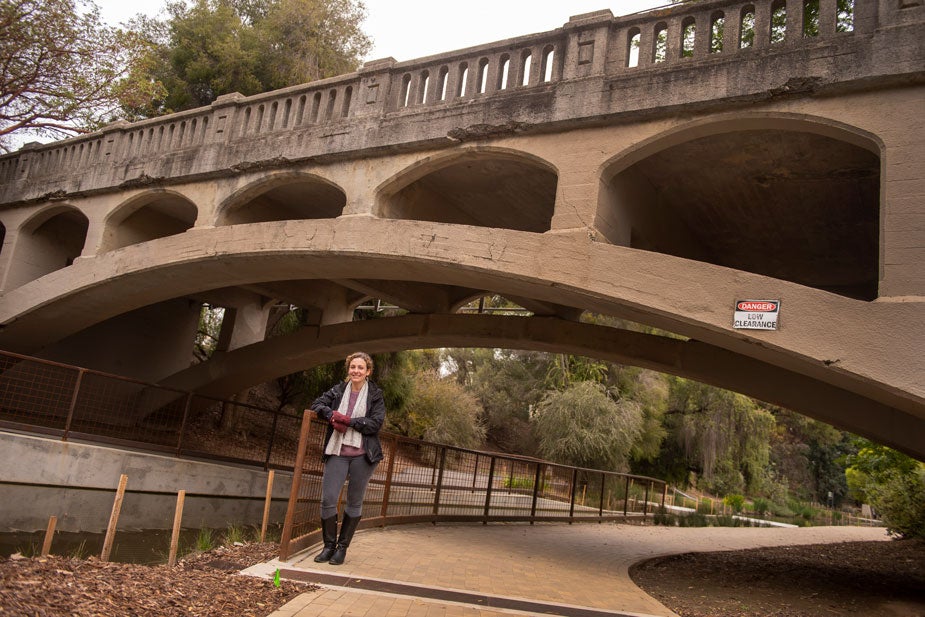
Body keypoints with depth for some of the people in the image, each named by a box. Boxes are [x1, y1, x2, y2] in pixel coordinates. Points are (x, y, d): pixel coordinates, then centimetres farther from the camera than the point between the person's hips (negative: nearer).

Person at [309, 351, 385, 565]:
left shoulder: (375, 395, -1)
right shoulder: (338, 391, 9)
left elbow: (376, 423, -10)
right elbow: (317, 405, 8)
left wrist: (345, 420, -16)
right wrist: (331, 415, -13)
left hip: (362, 455, -2)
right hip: (337, 453, 2)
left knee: (354, 502, 7)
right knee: (328, 499, -4)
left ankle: (342, 547, 20)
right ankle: (329, 545, 13)